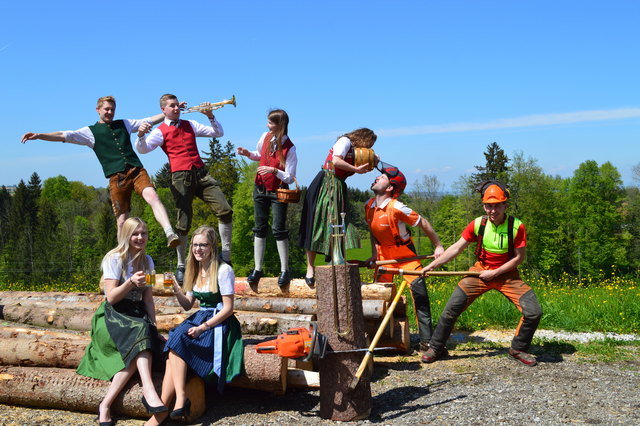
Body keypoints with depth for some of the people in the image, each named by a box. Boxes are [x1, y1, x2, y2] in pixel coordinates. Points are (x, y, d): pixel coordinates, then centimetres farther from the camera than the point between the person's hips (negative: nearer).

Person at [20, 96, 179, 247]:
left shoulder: (124, 124, 24)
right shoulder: (91, 131, 15)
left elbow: (150, 120, 30)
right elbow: (64, 136, 8)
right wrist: (38, 135, -3)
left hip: (136, 170, 1)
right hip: (116, 177, -1)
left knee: (152, 197, -26)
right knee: (122, 220, -2)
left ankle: (170, 234, -38)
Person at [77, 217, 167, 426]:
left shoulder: (147, 261, 11)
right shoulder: (114, 259, -5)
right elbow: (111, 297, -12)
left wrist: (153, 324, 1)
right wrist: (131, 282, -28)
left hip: (137, 315, 4)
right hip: (112, 316, -4)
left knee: (137, 351, -29)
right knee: (140, 331, -36)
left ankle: (106, 405, -31)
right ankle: (150, 393, -50)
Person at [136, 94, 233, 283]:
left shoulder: (190, 124, 20)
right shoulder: (160, 131, 7)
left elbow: (218, 133, 21)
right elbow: (143, 149, -8)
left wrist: (210, 116, 5)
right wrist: (141, 135, -29)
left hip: (201, 173, 4)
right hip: (181, 177, -4)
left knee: (225, 210, -7)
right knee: (184, 223, -4)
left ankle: (226, 257, 5)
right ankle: (181, 266, 10)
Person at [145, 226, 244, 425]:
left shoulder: (223, 270, -10)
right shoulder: (194, 270, 13)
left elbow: (228, 308, -12)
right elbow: (187, 305, 15)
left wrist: (202, 327, -19)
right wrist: (176, 290, -5)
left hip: (219, 324, -6)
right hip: (199, 319, 6)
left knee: (177, 343, -26)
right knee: (174, 345, -24)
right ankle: (180, 400, -29)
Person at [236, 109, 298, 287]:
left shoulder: (289, 148, -16)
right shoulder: (265, 137, -1)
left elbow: (290, 178, -17)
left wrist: (274, 171, -32)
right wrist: (248, 153, 1)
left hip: (278, 191, -5)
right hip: (260, 187, 5)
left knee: (279, 229, -7)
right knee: (259, 227, 6)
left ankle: (284, 270, 3)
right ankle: (257, 269, 10)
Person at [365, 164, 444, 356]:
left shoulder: (396, 208, -25)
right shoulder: (369, 206, -4)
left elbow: (423, 223, -16)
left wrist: (438, 246, -11)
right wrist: (374, 254, 6)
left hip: (405, 254, -6)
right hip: (384, 255, 6)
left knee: (419, 293, -11)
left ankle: (426, 340, -4)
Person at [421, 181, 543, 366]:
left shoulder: (517, 226, -16)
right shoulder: (478, 224, -10)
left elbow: (519, 257, -10)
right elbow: (456, 248, -5)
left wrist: (495, 273, -15)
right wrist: (431, 265, -10)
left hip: (506, 274, -1)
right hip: (480, 271, 1)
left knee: (533, 312, -13)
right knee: (451, 308, -9)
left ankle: (518, 349, 12)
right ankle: (436, 348, 10)